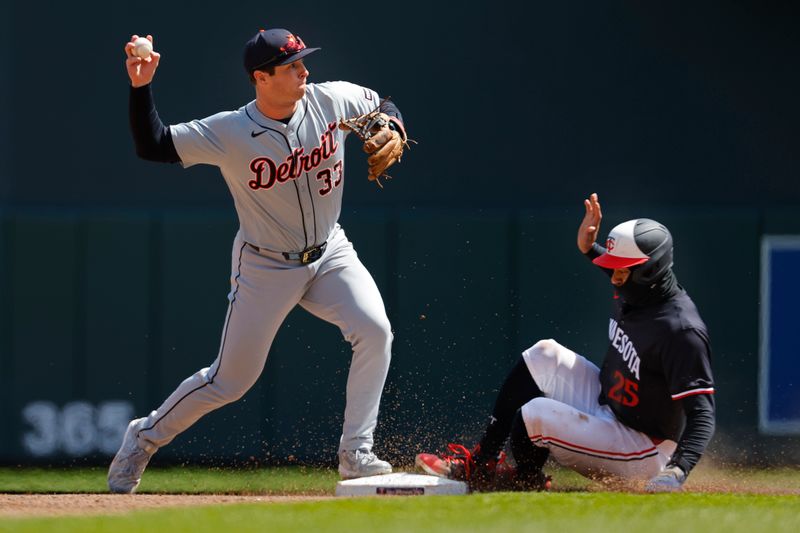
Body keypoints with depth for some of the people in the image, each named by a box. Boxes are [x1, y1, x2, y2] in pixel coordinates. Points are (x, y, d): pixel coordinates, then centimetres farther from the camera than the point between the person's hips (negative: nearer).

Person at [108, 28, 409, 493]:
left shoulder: (332, 101, -12)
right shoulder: (228, 133, -22)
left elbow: (384, 106, 8)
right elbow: (153, 146, -21)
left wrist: (391, 131, -15)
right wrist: (141, 87, -33)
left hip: (330, 254, 3)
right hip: (265, 268, -3)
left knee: (375, 330, -23)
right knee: (230, 380, 2)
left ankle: (356, 454, -13)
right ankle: (145, 438, 27)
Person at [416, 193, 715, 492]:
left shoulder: (682, 331, -29)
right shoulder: (632, 293, -2)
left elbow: (702, 414, -33)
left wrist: (676, 473, -47)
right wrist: (589, 250, 13)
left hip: (643, 453, -9)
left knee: (535, 414, -23)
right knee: (544, 355, 2)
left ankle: (527, 482, 11)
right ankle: (480, 464, 3)